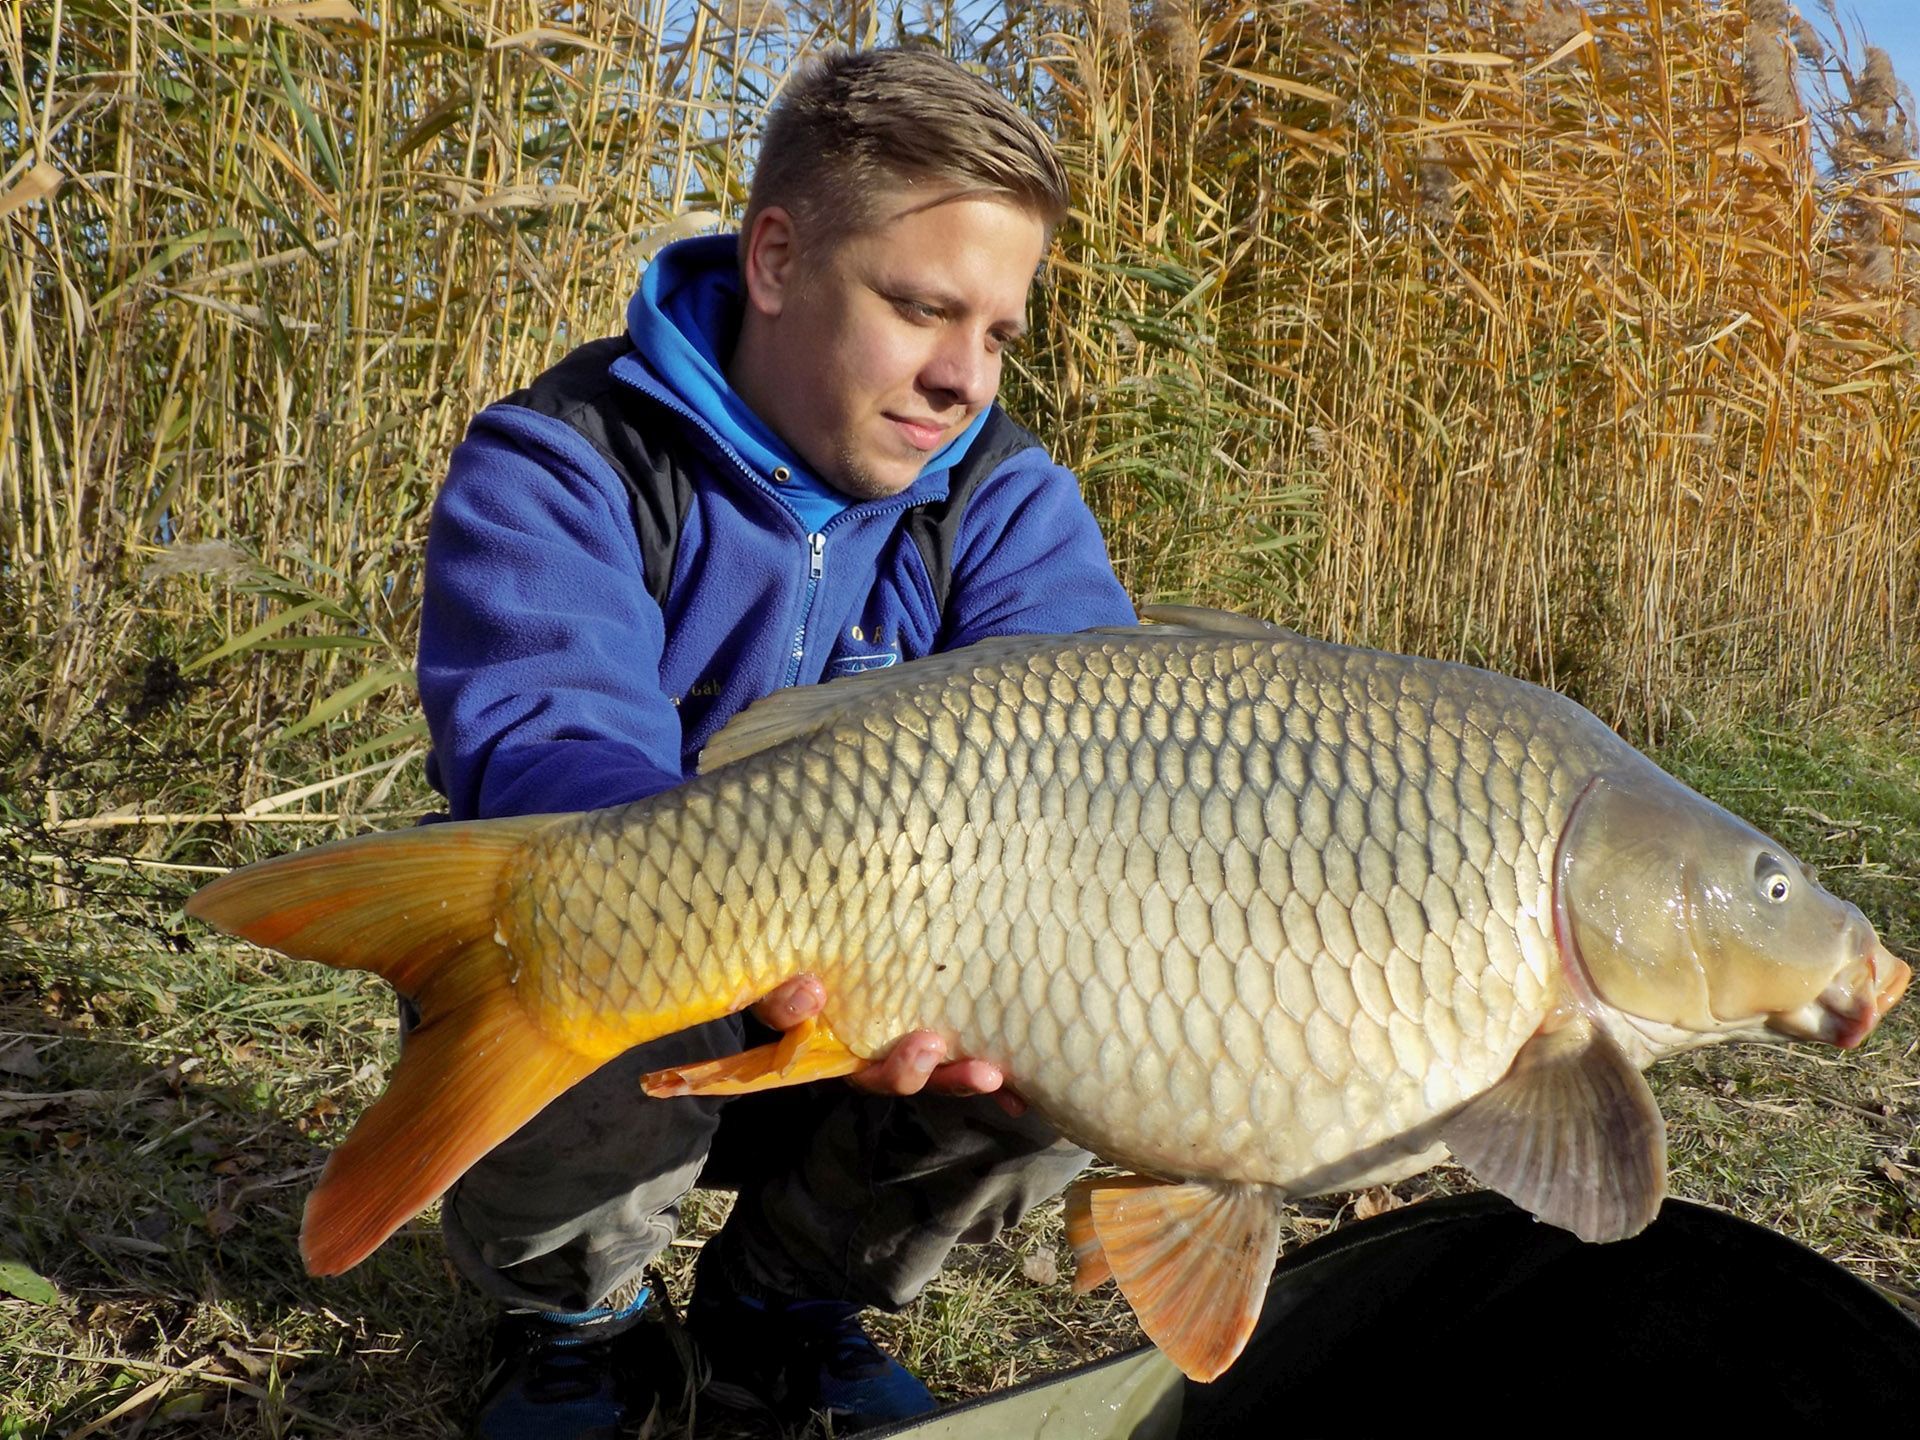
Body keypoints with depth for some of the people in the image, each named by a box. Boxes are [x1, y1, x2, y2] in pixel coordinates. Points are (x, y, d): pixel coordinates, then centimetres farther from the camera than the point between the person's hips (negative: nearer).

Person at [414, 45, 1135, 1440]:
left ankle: (787, 1295, 7)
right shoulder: (560, 467, -17)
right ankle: (572, 1316, 2)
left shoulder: (1006, 499, -6)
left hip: (904, 1023, 4)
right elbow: (542, 758, -35)